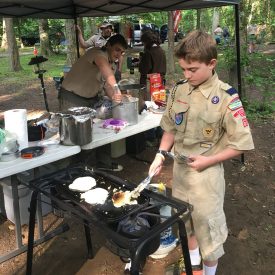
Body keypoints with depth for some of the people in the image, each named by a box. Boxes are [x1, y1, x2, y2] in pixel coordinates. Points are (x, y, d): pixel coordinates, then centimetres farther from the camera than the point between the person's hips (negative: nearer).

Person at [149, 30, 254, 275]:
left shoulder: (226, 98, -18)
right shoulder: (179, 91, -3)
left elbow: (241, 144, -14)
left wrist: (207, 160, -19)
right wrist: (162, 154, -5)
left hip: (206, 173, -5)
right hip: (179, 168, 6)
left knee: (208, 225, 11)